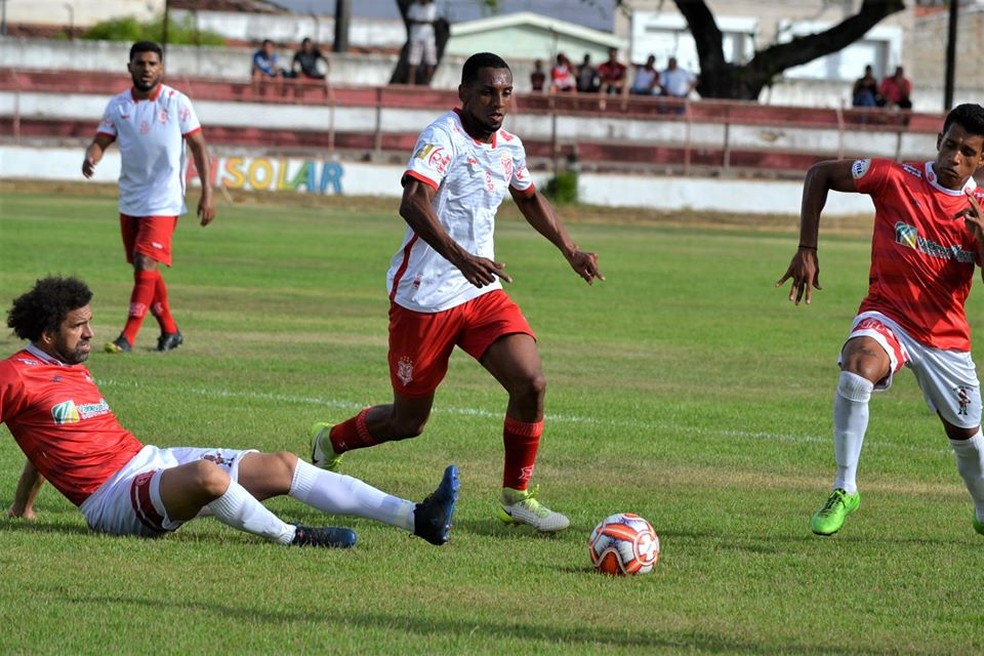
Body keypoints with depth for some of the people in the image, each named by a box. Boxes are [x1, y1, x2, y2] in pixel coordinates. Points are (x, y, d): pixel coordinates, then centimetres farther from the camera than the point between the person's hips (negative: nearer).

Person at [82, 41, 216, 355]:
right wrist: (90, 158, -27)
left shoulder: (177, 102, -6)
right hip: (130, 199, 5)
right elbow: (101, 141, -2)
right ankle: (170, 330, 28)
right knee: (145, 270, 13)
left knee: (146, 264, -15)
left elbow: (198, 146, -2)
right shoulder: (118, 105, 2)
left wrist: (207, 192, -7)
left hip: (163, 201, -5)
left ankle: (128, 337, -16)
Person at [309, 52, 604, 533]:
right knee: (409, 421, 5)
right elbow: (413, 204, -33)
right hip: (424, 298, -6)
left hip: (482, 293, 6)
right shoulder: (443, 137, -17)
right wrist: (461, 258, -45)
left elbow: (529, 199, 30)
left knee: (530, 382, -14)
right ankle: (329, 443, 35)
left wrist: (570, 250, 22)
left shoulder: (509, 146, 8)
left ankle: (516, 497, 3)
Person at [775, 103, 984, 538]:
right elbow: (820, 174, 0)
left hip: (945, 335, 3)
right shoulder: (897, 179, -9)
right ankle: (844, 490, -24)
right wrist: (806, 251, -5)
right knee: (857, 367, -36)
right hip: (886, 317, -3)